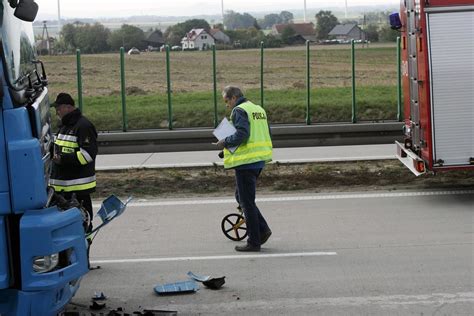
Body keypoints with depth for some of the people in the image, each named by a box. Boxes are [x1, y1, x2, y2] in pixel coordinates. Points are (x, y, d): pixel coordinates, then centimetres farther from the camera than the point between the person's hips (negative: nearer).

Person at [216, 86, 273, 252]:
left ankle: (254, 242, 2)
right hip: (259, 160, 9)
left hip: (246, 161, -9)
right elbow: (267, 133, 18)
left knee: (246, 202, -2)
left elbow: (241, 134, -24)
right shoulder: (258, 109, 16)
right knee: (241, 197, 20)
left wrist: (225, 142, -10)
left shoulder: (239, 111, -12)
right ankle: (262, 229, 14)